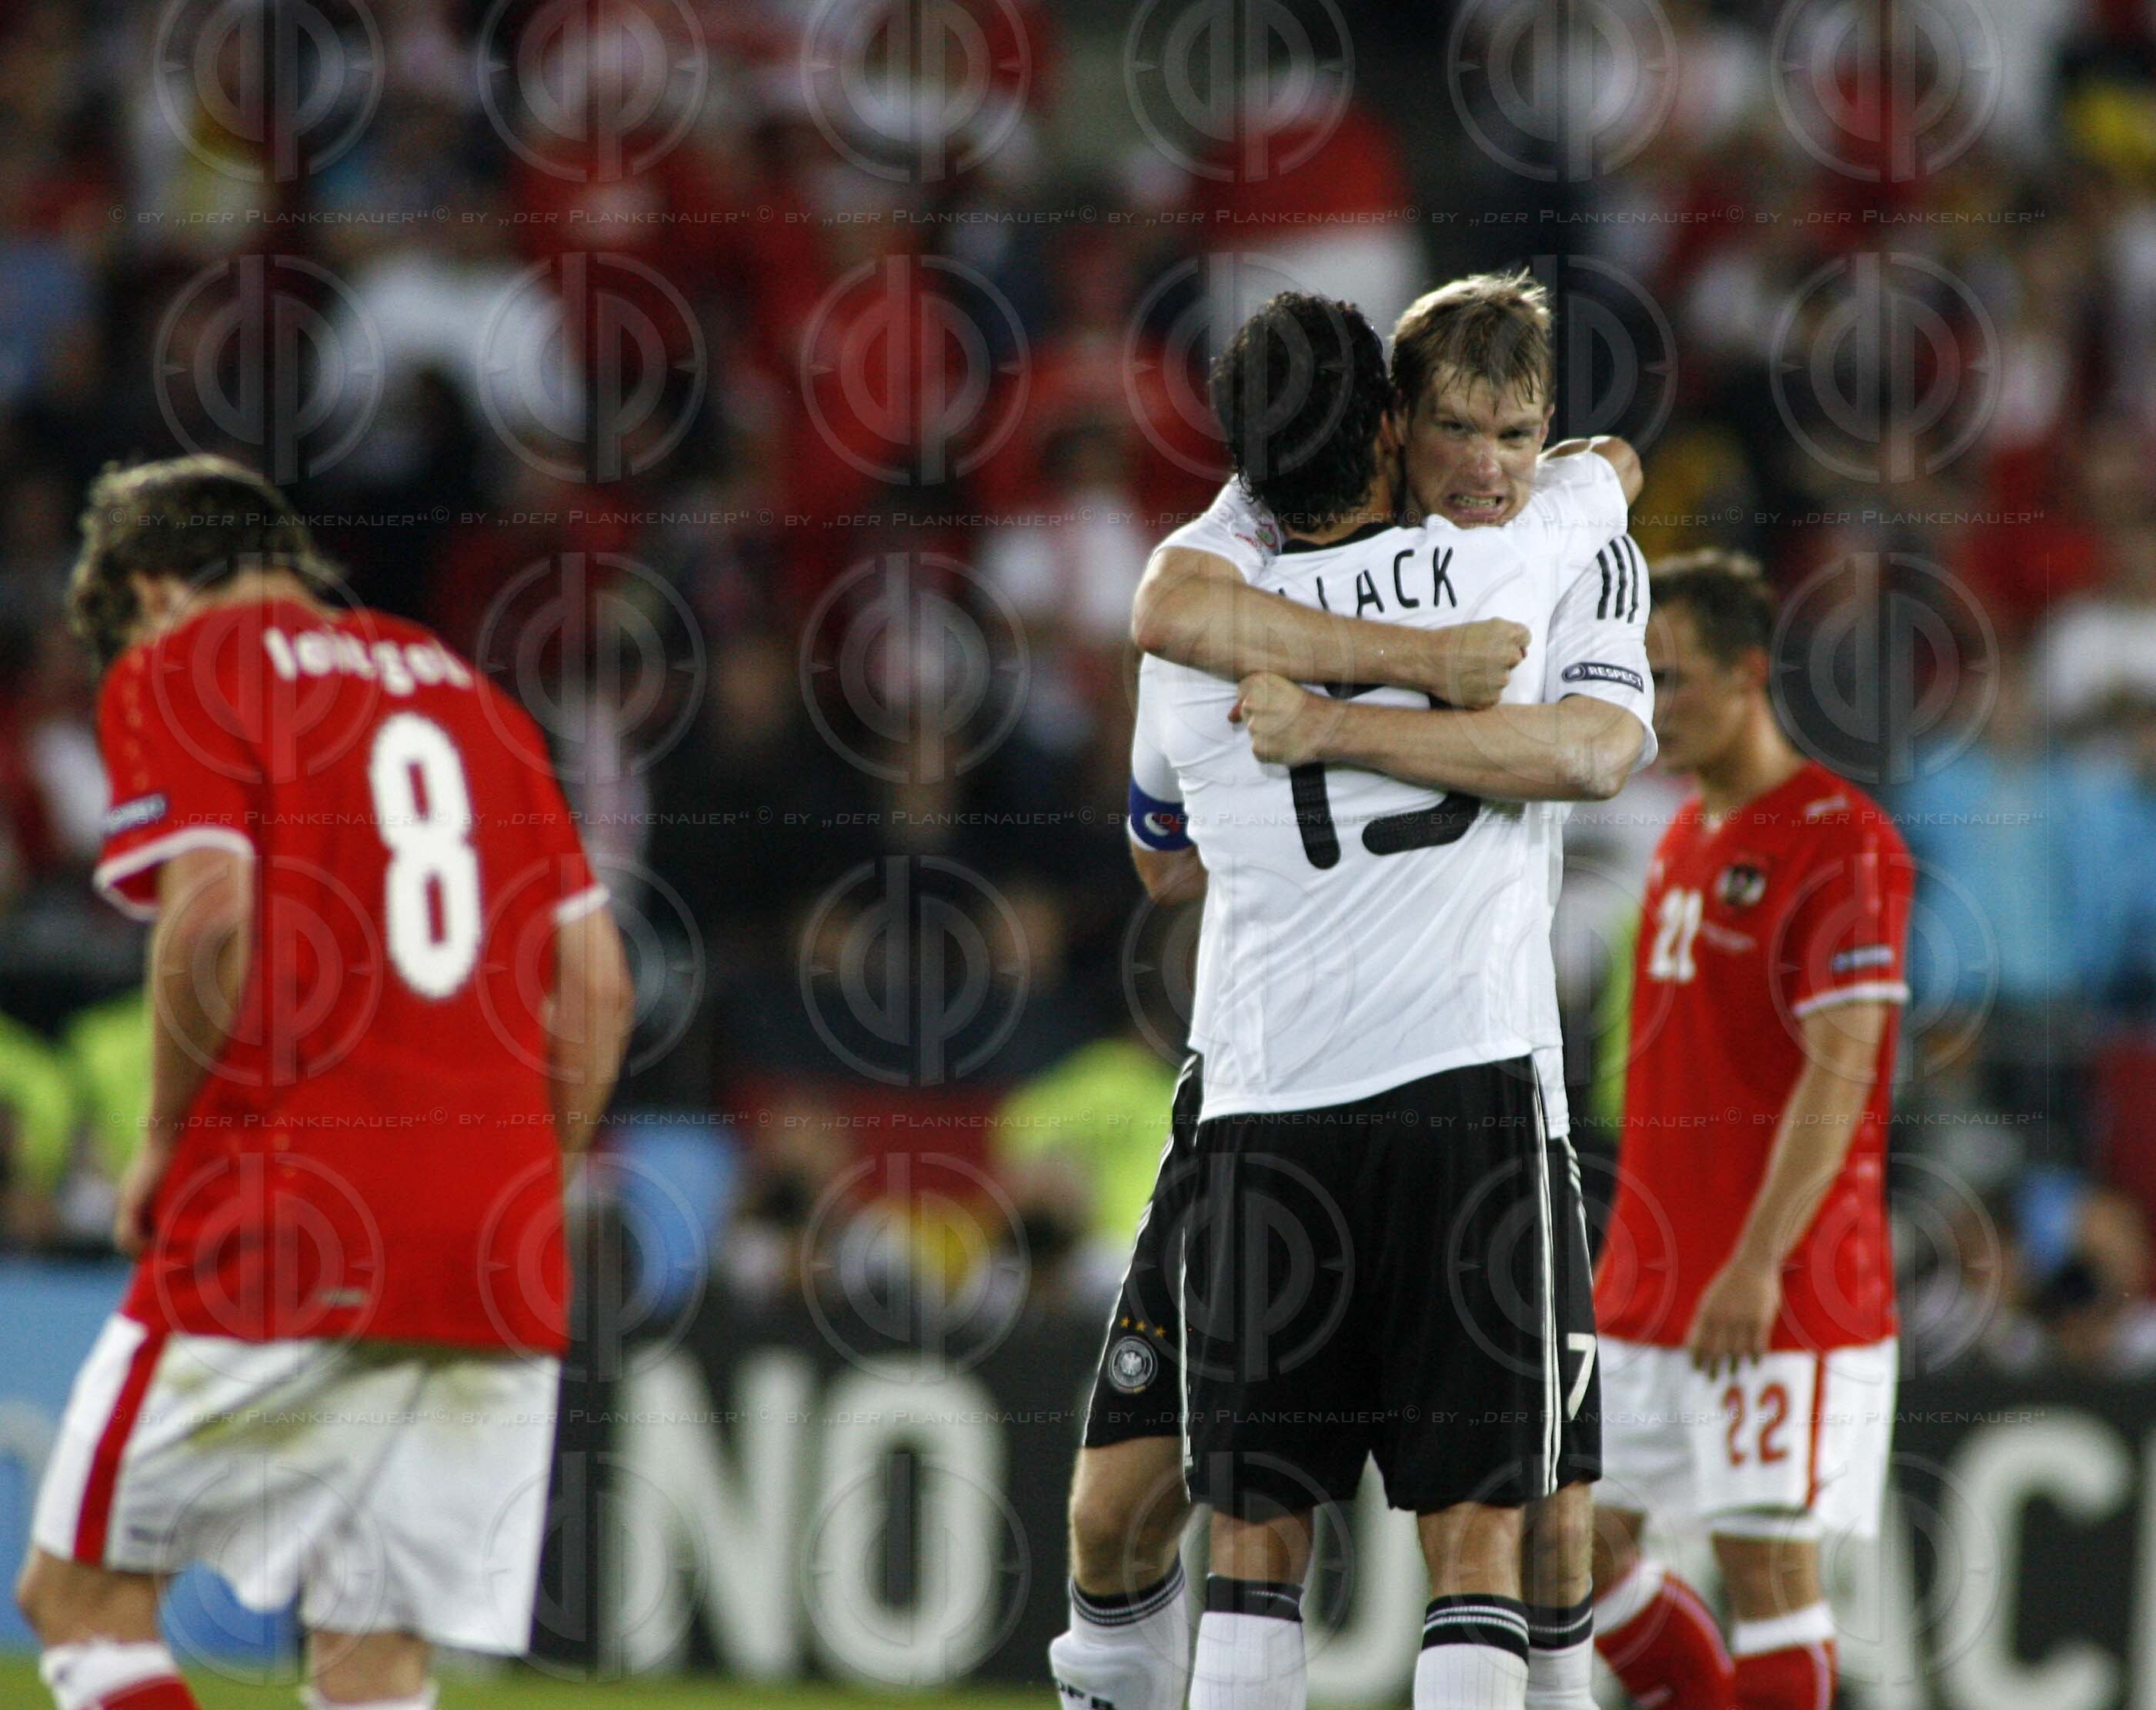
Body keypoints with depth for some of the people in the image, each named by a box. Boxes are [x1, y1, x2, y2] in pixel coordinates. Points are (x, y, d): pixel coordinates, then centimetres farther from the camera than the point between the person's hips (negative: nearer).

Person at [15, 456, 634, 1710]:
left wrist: (167, 1143, -1)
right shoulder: (464, 689, 22)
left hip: (289, 1228, -6)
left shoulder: (176, 670, 3)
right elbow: (598, 975, 16)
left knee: (83, 1592, 5)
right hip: (499, 1254, 6)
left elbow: (211, 910, -13)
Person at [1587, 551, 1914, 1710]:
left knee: (1766, 1561, -6)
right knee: (1580, 1538, 7)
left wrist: (1757, 1264, -24)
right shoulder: (1686, 840, 16)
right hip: (1648, 1287, 9)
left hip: (1779, 1297, -9)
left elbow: (1839, 1070, -18)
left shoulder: (1841, 844, -12)